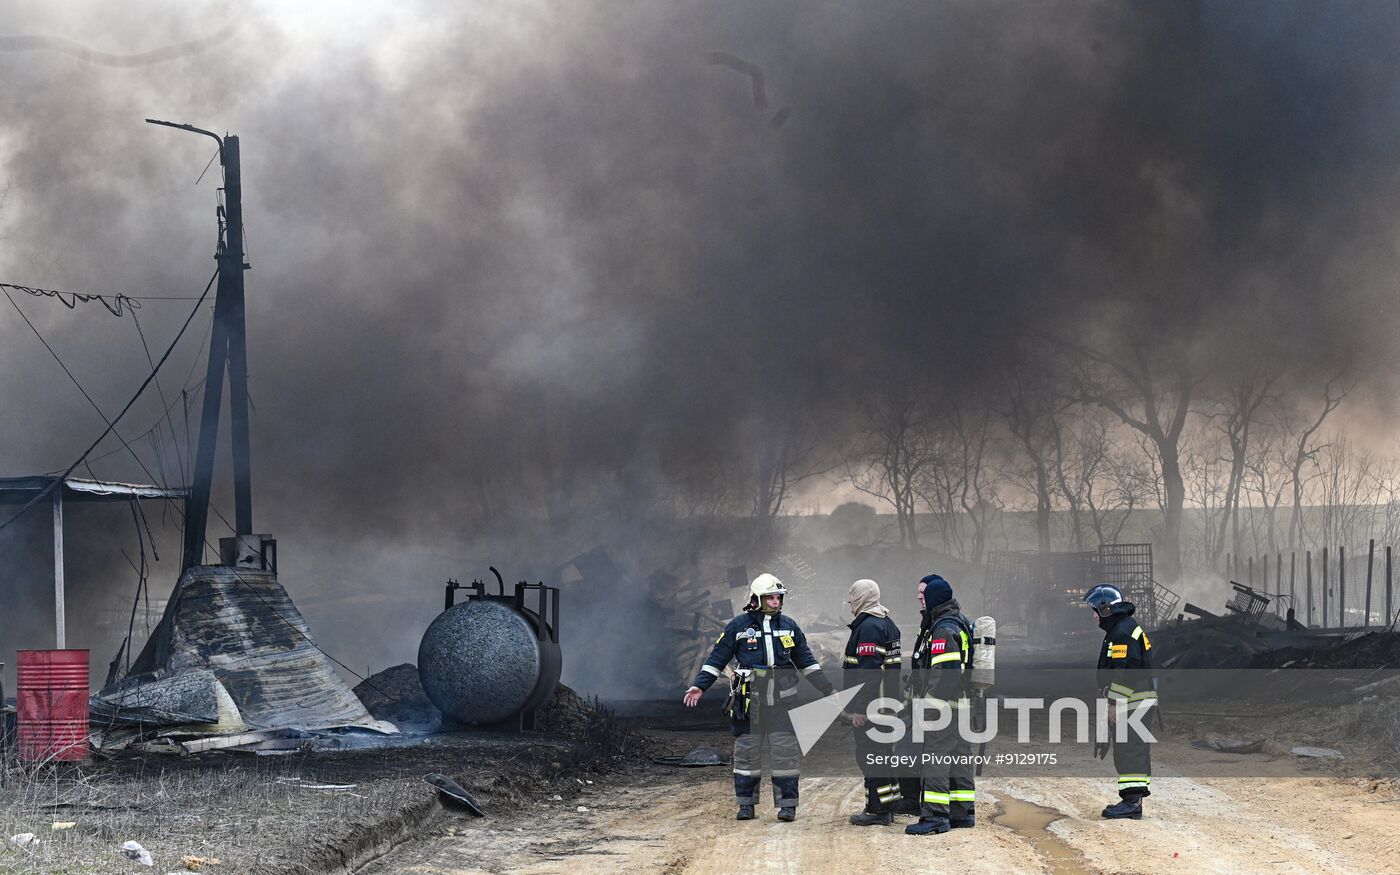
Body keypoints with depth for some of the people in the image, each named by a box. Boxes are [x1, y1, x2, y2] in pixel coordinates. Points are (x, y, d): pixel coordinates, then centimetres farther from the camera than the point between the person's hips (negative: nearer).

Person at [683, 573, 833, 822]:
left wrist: (827, 689, 14)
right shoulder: (739, 626, 0)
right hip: (749, 700, -2)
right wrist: (699, 686, -6)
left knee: (785, 751, 0)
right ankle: (746, 804, 11)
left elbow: (805, 661, 17)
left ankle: (787, 804, 6)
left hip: (781, 700, 2)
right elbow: (717, 659, 2)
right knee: (747, 750, 3)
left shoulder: (789, 626, 9)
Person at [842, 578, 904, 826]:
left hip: (870, 706, -10)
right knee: (883, 753, 16)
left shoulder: (868, 627, -17)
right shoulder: (888, 624, 17)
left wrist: (859, 708, -24)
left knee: (869, 756, -7)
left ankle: (877, 811, -7)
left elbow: (868, 672, -24)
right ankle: (888, 806, 22)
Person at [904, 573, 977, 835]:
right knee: (959, 759, 14)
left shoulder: (943, 630, -16)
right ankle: (962, 813, 20)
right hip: (960, 701, 11)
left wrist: (928, 704, -22)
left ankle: (935, 816, -12)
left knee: (936, 760, -10)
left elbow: (944, 673, -23)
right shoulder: (959, 623, 18)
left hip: (942, 705, -11)